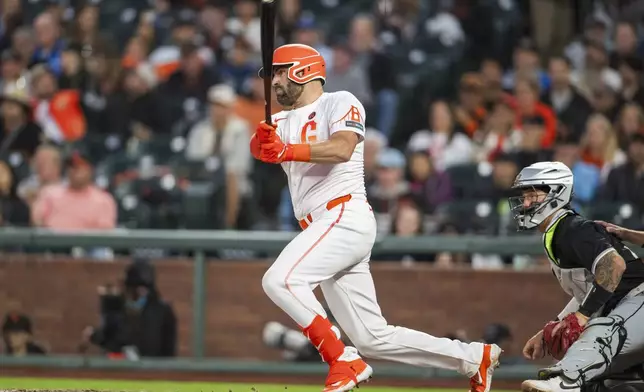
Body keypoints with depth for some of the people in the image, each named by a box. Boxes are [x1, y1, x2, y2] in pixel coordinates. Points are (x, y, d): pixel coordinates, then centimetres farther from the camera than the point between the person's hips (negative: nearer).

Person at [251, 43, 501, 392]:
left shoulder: (341, 103, 1)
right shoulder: (282, 122, 21)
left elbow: (343, 148, -19)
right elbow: (260, 148, -1)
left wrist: (289, 151, -33)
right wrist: (262, 141, -26)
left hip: (346, 217, -8)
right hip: (321, 229, 8)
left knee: (279, 280, -26)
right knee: (373, 338, 5)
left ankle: (344, 362, -22)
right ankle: (473, 357, 15)